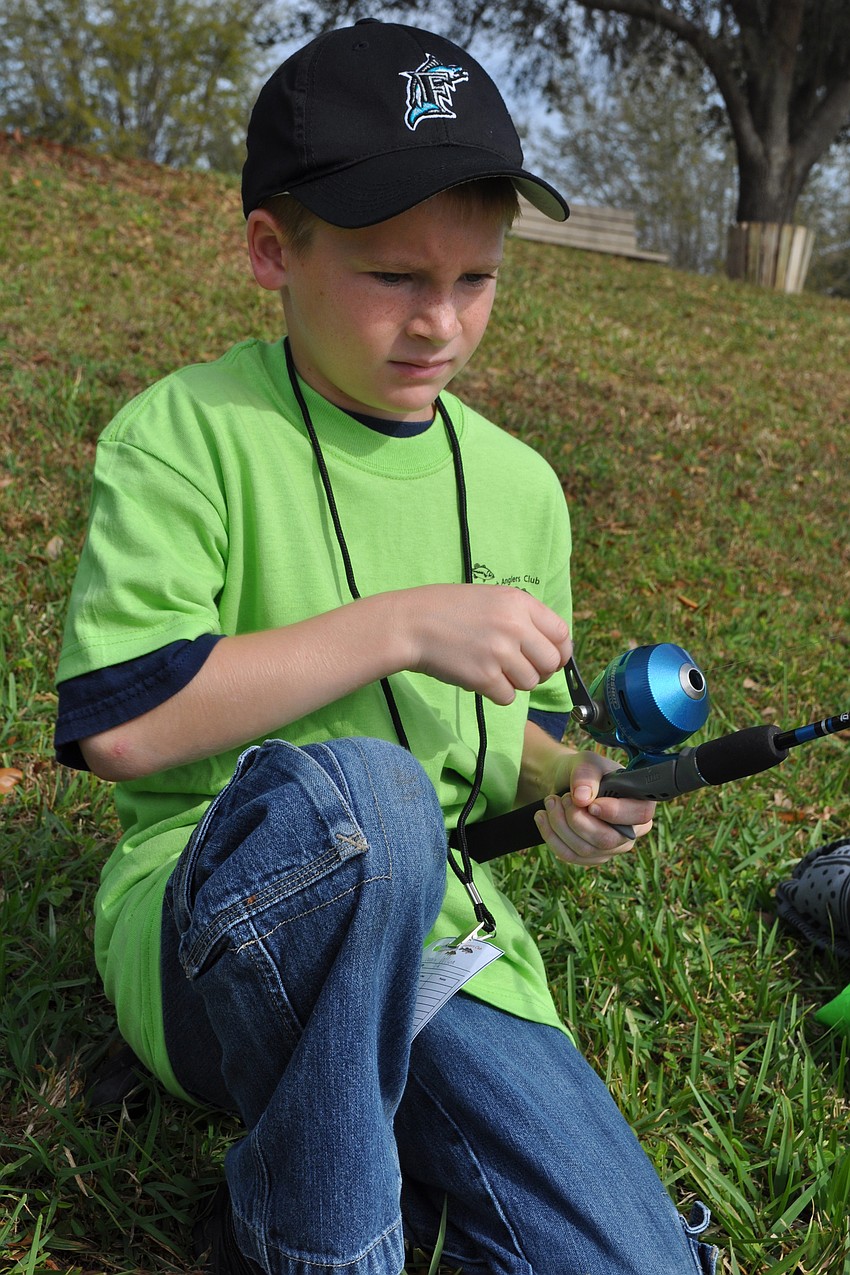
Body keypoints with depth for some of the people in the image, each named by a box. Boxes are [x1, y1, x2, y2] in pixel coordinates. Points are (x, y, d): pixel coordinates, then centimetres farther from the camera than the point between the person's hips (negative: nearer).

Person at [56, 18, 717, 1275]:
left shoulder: (519, 487, 8)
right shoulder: (185, 436, -8)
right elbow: (119, 724, -19)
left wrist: (567, 788, -5)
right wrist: (402, 625, -21)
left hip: (434, 934, 4)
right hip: (212, 924, -3)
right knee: (357, 788, -39)